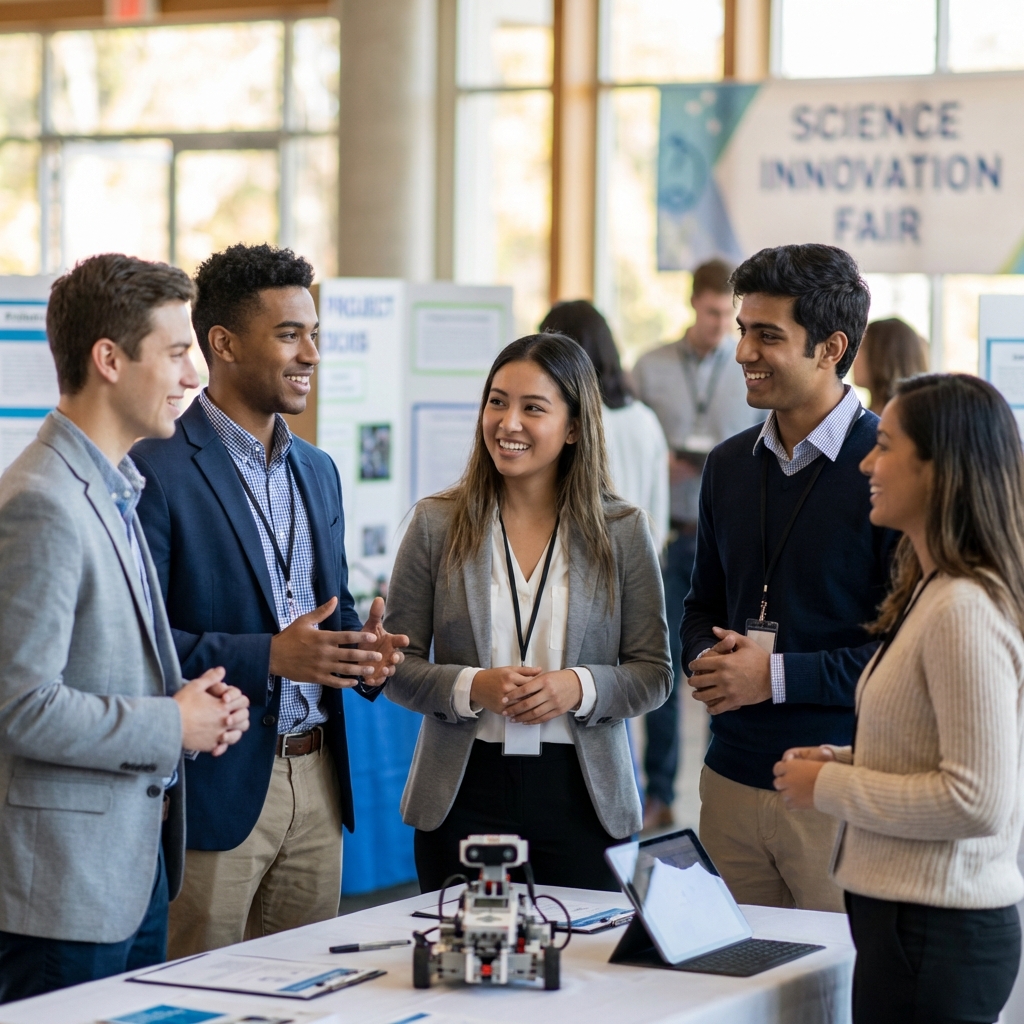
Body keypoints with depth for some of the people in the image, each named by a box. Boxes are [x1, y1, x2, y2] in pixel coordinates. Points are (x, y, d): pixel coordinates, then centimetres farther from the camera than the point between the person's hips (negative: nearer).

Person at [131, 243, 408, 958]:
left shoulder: (318, 470, 15)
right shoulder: (157, 470, -10)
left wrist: (364, 648, -1)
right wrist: (269, 657, -22)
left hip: (317, 784, 7)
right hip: (215, 786, -7)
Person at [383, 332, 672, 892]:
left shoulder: (623, 530, 3)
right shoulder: (436, 524, 3)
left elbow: (653, 672, 4)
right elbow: (395, 665, 3)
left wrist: (578, 688, -15)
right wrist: (472, 688, -16)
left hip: (582, 795, 0)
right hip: (463, 794, 0)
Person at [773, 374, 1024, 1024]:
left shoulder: (963, 611, -20)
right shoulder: (929, 591, 12)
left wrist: (829, 788, -14)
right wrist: (842, 760, 7)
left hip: (935, 933, -10)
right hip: (911, 918, 10)